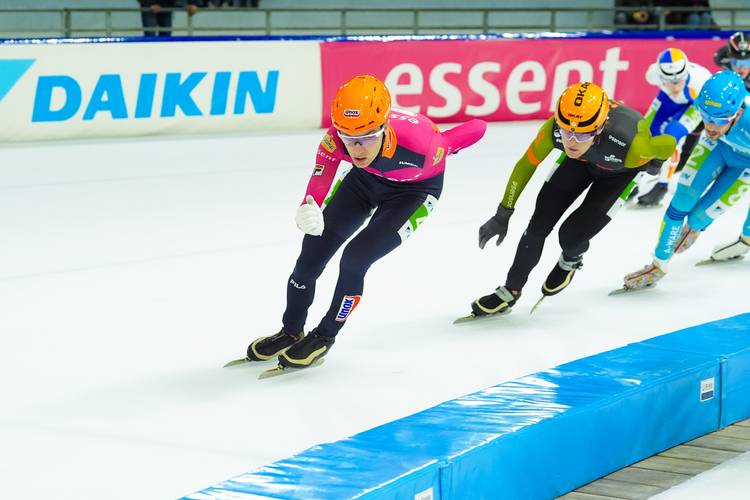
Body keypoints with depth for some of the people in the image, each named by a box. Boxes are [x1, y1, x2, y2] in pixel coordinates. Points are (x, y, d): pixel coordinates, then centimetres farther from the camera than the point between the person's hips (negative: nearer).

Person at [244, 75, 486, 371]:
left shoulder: (419, 142, -43)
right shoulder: (336, 138, -35)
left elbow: (477, 128, -30)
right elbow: (319, 184, -35)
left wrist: (442, 148, -12)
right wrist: (308, 210, -57)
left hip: (415, 188, -3)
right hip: (365, 179, 3)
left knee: (355, 258, -17)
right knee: (312, 253, 3)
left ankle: (324, 336, 10)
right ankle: (291, 332, 30)